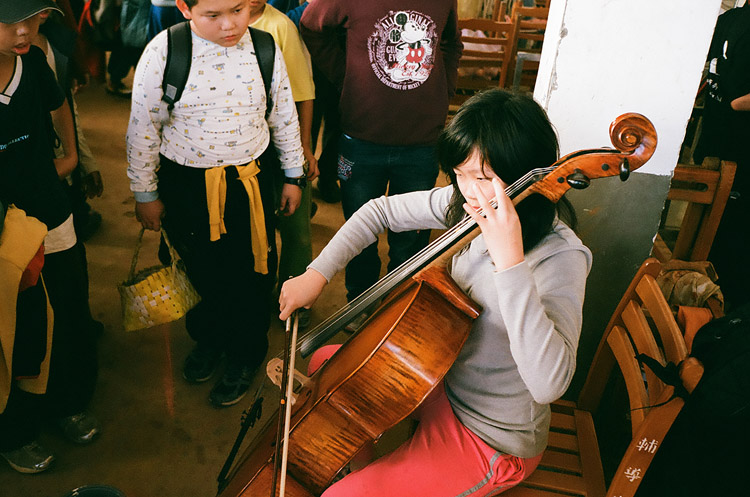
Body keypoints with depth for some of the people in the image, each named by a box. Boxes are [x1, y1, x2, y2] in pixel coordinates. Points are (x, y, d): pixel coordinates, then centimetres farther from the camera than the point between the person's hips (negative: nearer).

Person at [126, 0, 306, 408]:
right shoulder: (163, 53, -15)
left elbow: (284, 116, 4)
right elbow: (143, 128, -6)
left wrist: (293, 175, 9)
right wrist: (145, 194, -1)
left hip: (252, 181, 2)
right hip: (187, 186, -1)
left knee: (252, 272, 13)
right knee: (204, 271, 16)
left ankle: (245, 355, 39)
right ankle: (208, 337, 48)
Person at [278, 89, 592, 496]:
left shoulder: (560, 257, -30)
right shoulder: (469, 204, -10)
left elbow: (549, 383, -43)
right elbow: (383, 211, 2)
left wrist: (510, 262, -47)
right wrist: (317, 274, -5)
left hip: (491, 442, -7)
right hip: (445, 376, 7)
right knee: (324, 362, 19)